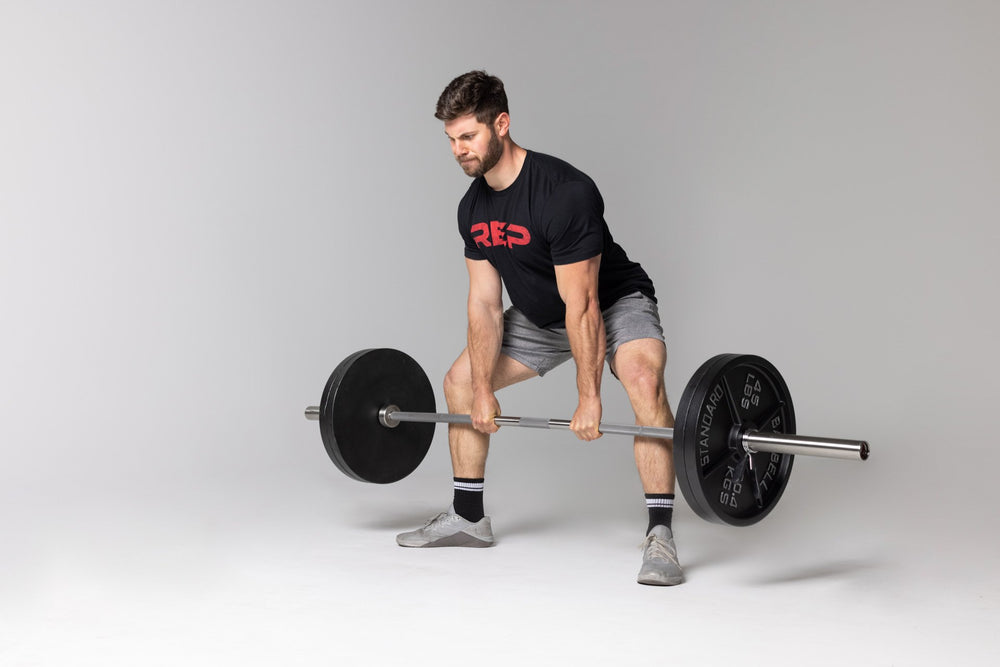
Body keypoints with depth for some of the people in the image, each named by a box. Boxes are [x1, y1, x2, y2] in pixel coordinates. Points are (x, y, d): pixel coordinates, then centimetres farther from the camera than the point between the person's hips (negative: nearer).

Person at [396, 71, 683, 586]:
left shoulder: (564, 193, -33)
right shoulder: (473, 208, -9)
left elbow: (582, 305, -32)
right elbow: (485, 302, -3)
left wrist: (588, 399, -30)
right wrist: (484, 391, -4)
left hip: (614, 302, -8)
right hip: (541, 316, 8)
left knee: (644, 379, -36)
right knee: (459, 382, 8)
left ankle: (660, 537, -33)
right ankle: (468, 518, 20)